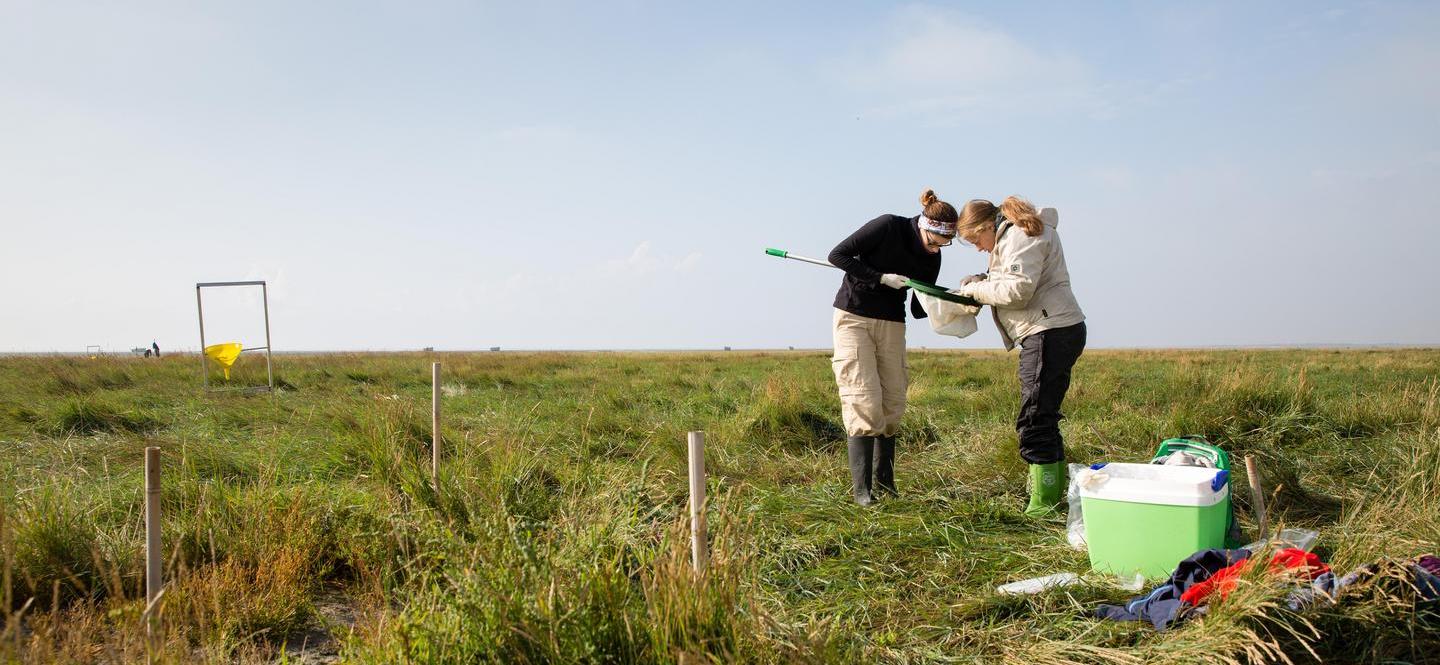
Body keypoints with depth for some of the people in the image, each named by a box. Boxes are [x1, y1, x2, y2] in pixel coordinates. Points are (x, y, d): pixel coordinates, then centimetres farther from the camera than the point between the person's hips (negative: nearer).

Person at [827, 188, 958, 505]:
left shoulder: (932, 258, 0)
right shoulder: (887, 226, -16)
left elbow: (919, 309, 4)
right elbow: (838, 255, -15)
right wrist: (882, 278, -20)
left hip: (891, 324, 6)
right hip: (853, 317, -5)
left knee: (893, 403, 2)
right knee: (864, 401, -14)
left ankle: (885, 486, 11)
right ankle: (862, 491, -13)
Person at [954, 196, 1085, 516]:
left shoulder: (1020, 236, -11)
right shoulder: (1013, 235, 21)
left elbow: (1018, 290, -20)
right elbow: (1018, 284, 22)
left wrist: (975, 289, -7)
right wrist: (984, 281, 7)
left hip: (1051, 332, -11)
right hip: (1057, 332, 11)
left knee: (1034, 421, -9)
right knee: (1045, 419, 15)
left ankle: (1044, 503, -5)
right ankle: (1059, 496, 21)